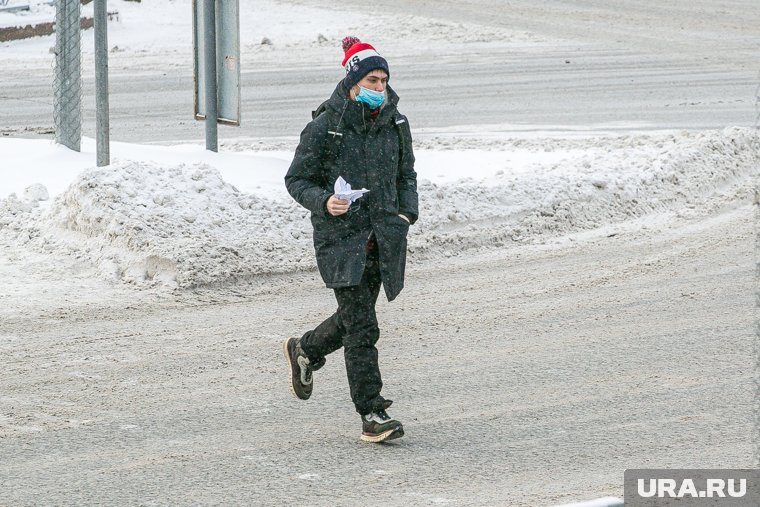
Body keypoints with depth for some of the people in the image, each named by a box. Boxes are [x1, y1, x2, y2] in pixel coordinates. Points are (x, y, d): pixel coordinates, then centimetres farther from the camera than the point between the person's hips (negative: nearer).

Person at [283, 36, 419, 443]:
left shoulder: (395, 124, 6)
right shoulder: (325, 127, -9)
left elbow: (406, 175, 20)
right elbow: (297, 180, -2)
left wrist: (407, 212, 3)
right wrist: (323, 202, -20)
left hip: (383, 237, 6)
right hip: (341, 236, -6)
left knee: (354, 316, 18)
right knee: (361, 325, -11)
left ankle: (305, 350, 47)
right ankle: (372, 413, -8)